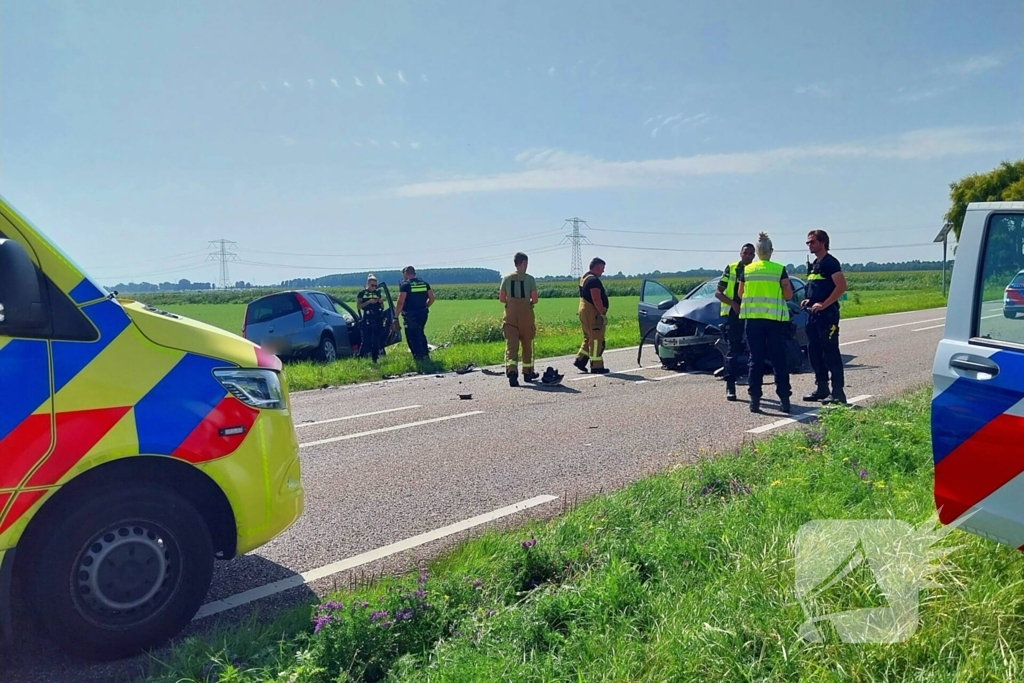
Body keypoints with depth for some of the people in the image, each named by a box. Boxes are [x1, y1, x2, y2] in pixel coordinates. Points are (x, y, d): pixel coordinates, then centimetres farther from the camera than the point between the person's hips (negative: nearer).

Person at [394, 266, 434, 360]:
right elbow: (431, 298, 11)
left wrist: (396, 317, -12)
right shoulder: (424, 283, 8)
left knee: (412, 336, 3)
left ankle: (419, 357, 1)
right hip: (423, 313, 6)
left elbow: (400, 302, -16)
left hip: (410, 315, -6)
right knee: (420, 333, 24)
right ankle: (425, 354, 26)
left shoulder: (405, 285, -10)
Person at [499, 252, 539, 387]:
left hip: (510, 315, 1)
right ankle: (527, 373, 26)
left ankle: (511, 371, -24)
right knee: (527, 344, 14)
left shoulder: (506, 278, 3)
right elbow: (535, 299, -7)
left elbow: (502, 299, 3)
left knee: (511, 344, -4)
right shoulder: (529, 279, -4)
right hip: (526, 314, -1)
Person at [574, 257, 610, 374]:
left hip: (584, 311, 10)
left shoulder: (584, 278, 16)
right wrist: (602, 313, -20)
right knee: (596, 340, -5)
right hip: (592, 313, -10)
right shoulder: (594, 280, -17)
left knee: (589, 338, 18)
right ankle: (596, 366, -1)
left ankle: (580, 360, 15)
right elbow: (596, 299, -23)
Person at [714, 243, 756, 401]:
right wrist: (733, 304, -13)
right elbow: (718, 293, 2)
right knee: (733, 351, -4)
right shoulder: (731, 269, 3)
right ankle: (730, 387, -3)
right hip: (734, 315, -2)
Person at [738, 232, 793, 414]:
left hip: (752, 318, 1)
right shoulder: (780, 269, -2)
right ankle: (784, 399, 7)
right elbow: (788, 295, -3)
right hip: (775, 318, -1)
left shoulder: (747, 270, 3)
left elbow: (741, 295, 9)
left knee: (755, 359, 5)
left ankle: (755, 400, 1)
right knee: (779, 359, 6)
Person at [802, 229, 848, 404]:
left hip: (827, 313, -10)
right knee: (814, 352, 11)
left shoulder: (830, 262, -9)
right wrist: (809, 300, 10)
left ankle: (838, 392, -4)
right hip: (813, 314, 10)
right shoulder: (813, 265, 19)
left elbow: (841, 286, -19)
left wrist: (823, 304, -20)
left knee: (831, 352, -8)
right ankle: (822, 388, 19)